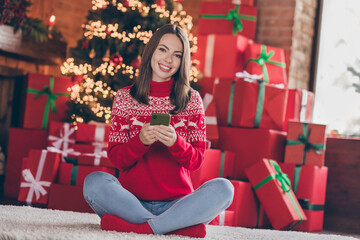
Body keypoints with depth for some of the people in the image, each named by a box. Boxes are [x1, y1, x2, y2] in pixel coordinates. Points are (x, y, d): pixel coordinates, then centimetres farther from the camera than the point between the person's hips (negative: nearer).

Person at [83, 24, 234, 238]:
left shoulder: (192, 100, 9)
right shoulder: (125, 97, 8)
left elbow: (197, 160, 3)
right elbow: (115, 157, 2)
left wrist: (175, 142, -19)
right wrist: (140, 141, -19)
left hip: (177, 202, 0)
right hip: (132, 200, 0)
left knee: (223, 188, -28)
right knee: (95, 181, -30)